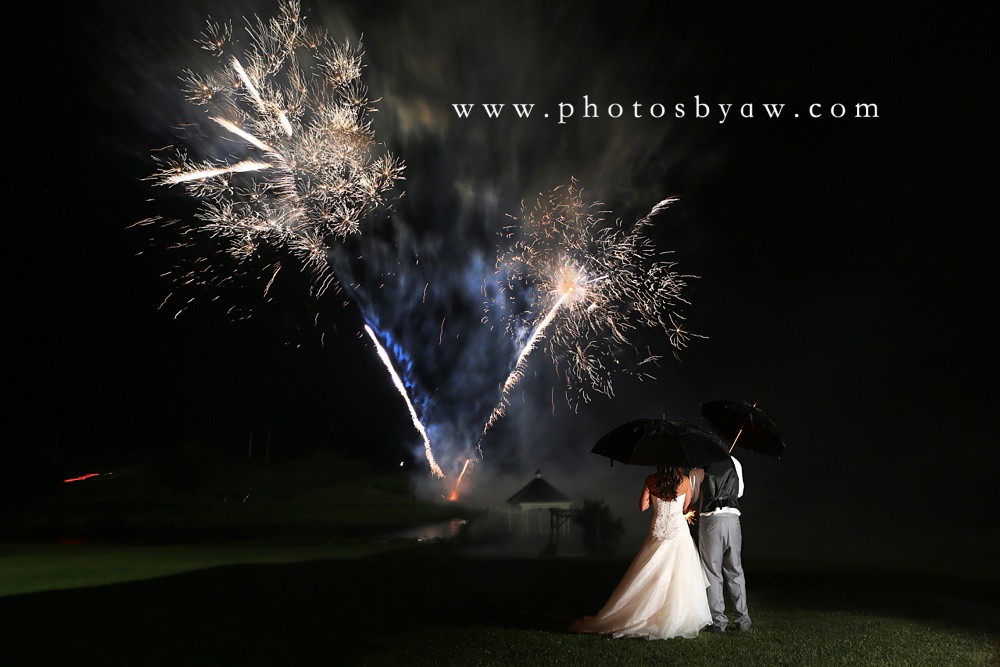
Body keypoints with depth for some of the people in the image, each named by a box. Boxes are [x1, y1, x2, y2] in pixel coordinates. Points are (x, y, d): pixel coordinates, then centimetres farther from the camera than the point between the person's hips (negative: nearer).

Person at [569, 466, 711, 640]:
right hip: (679, 531, -2)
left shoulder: (650, 481, -5)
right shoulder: (684, 482, -7)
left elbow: (643, 506, 0)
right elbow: (686, 508, 3)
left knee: (650, 578, 9)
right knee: (680, 578, 6)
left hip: (657, 533, 2)